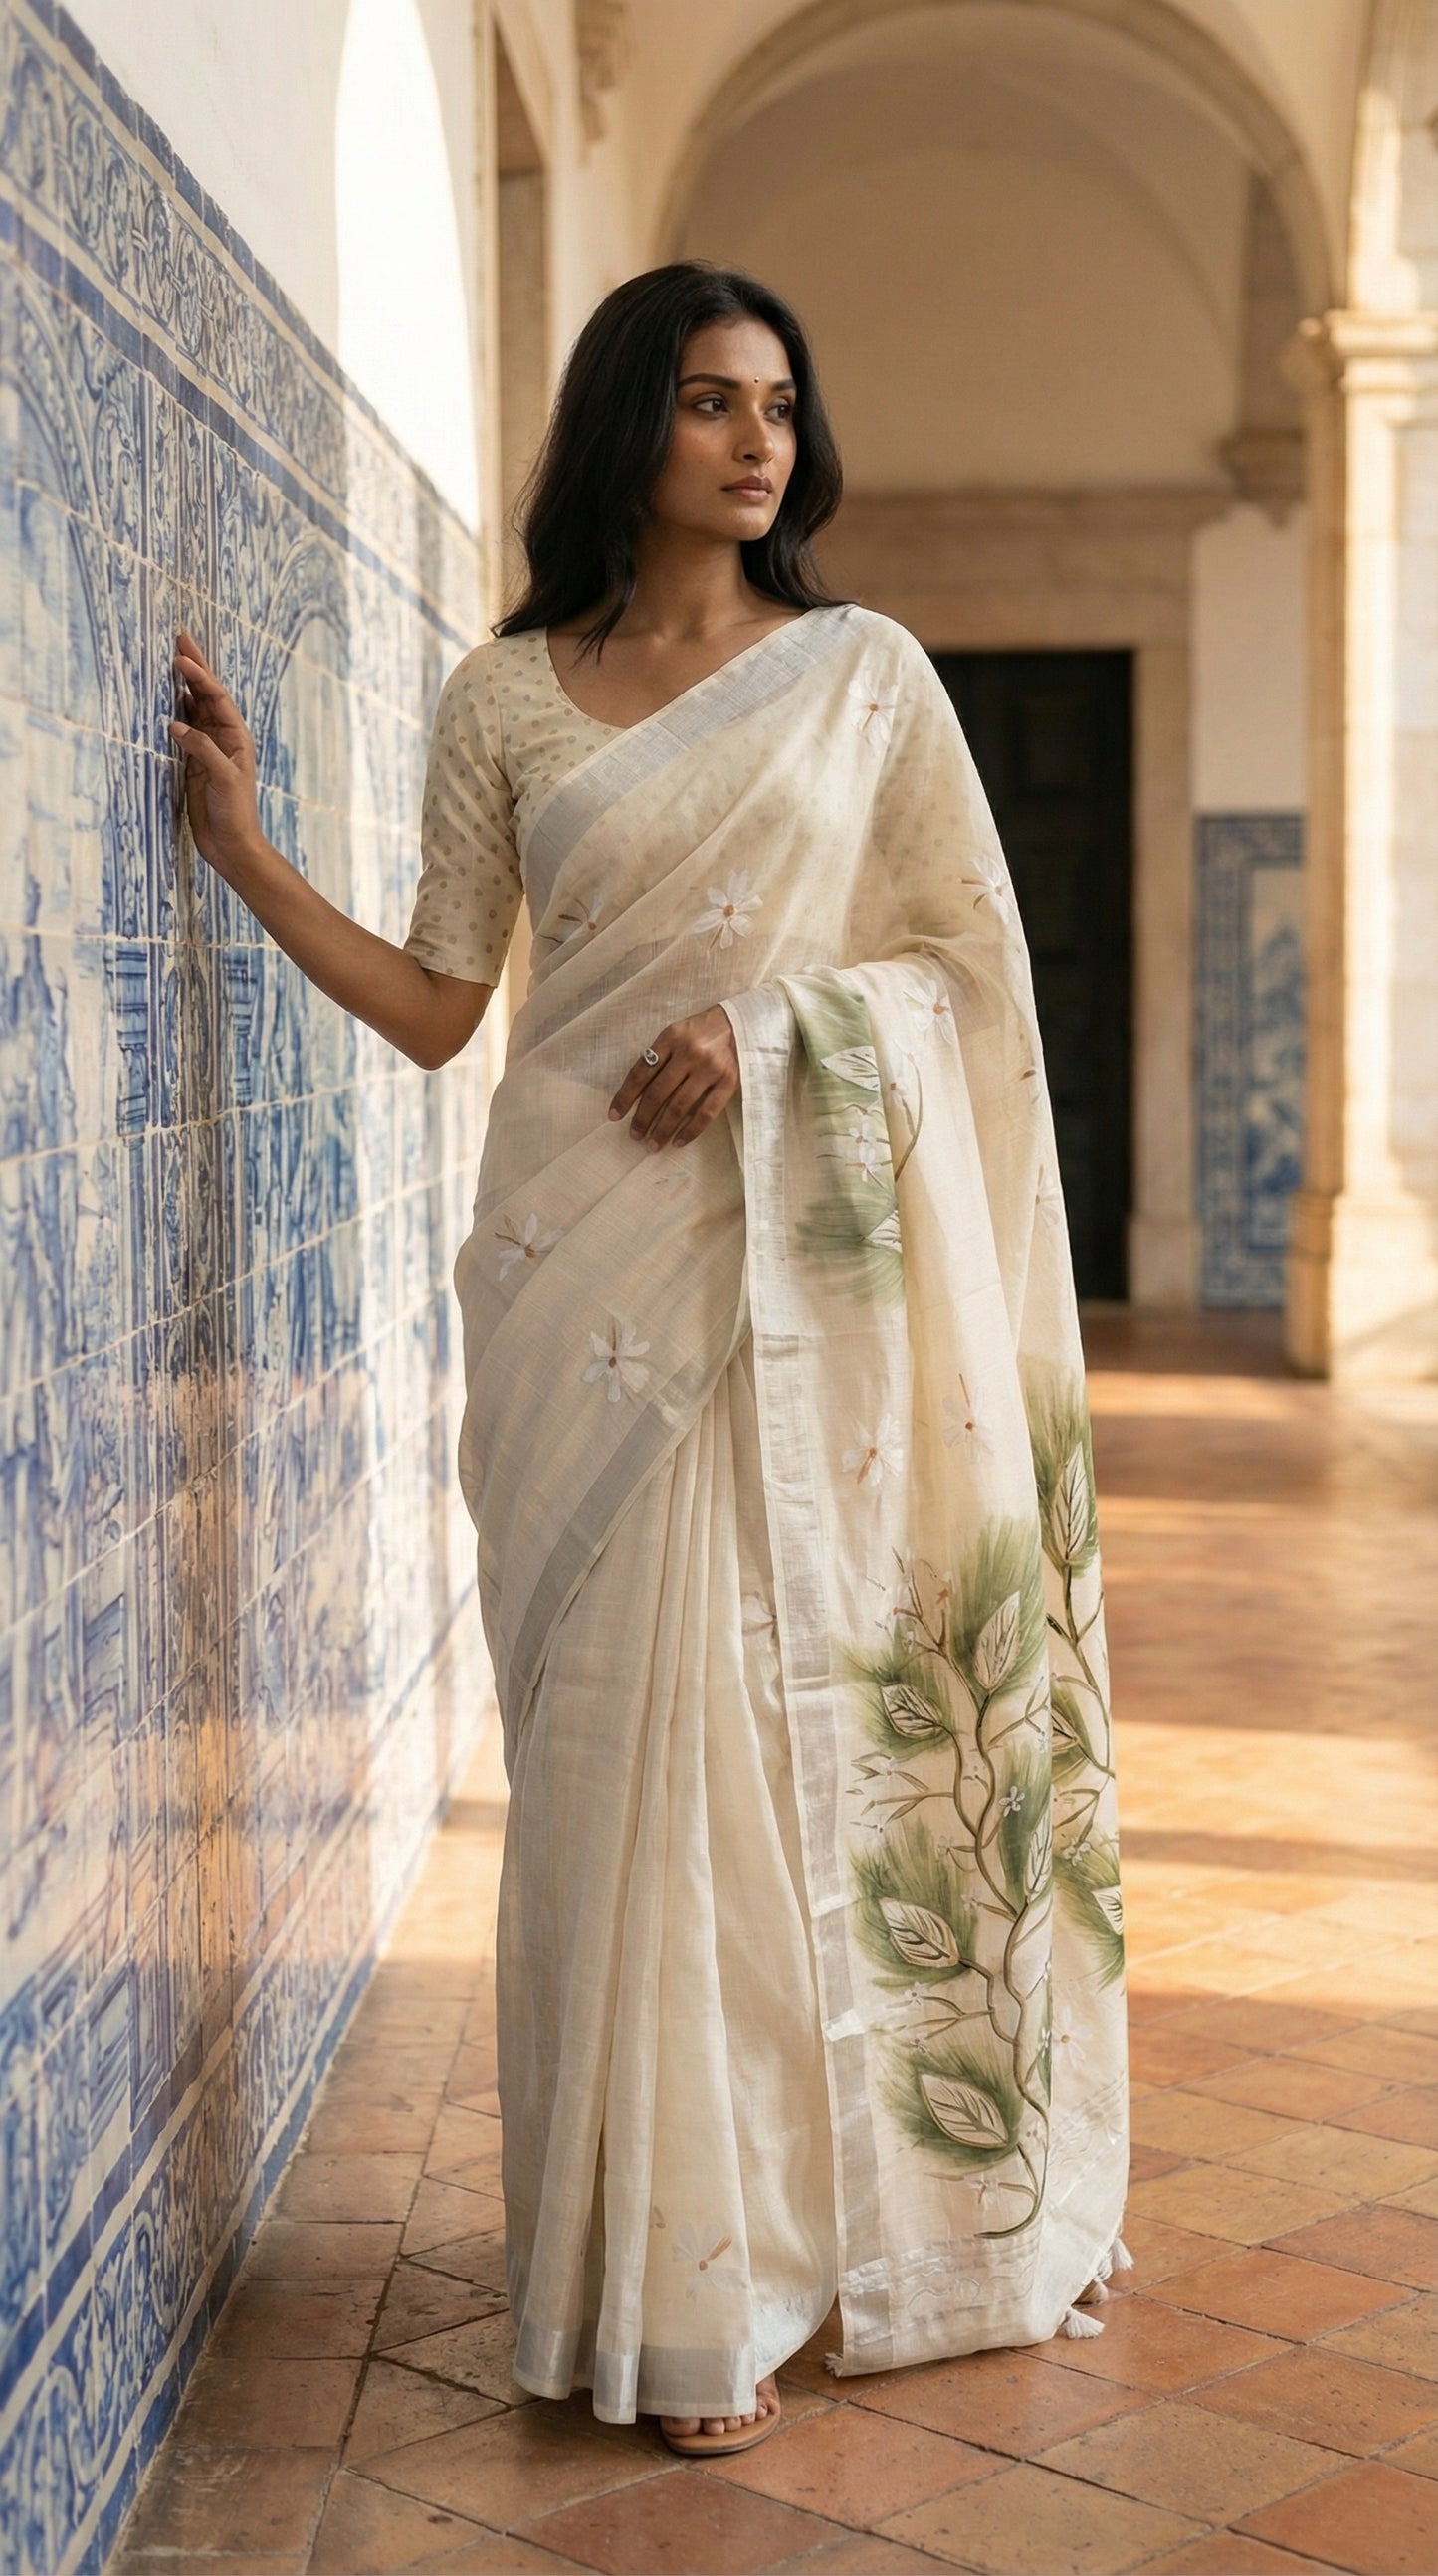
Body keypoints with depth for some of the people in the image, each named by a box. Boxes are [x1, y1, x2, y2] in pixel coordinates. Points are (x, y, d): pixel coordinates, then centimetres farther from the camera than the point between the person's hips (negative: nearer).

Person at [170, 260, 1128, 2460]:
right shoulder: (502, 698, 9)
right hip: (593, 1262, 0)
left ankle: (838, 2206, 14)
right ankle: (679, 2279, 7)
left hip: (813, 1252, 0)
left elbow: (971, 960, 6)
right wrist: (247, 852, 0)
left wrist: (779, 1018, -9)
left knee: (816, 1704, 0)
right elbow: (436, 1005, 8)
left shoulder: (866, 671, 8)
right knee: (635, 1723, -2)